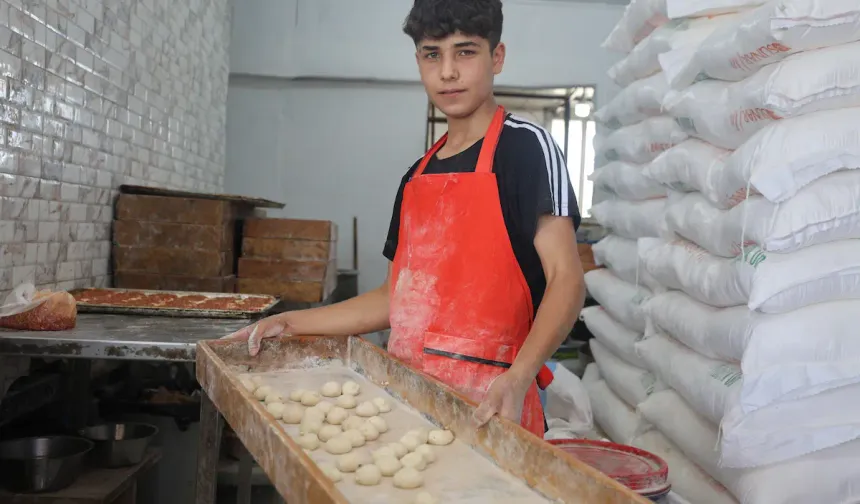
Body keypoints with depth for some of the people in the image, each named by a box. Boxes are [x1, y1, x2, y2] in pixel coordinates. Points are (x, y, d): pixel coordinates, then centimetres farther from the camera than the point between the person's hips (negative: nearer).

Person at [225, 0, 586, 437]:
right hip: (407, 389, 6)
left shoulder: (525, 146, -6)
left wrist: (518, 377, -28)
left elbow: (565, 278, -13)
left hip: (485, 403, -5)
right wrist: (289, 323, 11)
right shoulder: (416, 177, 13)